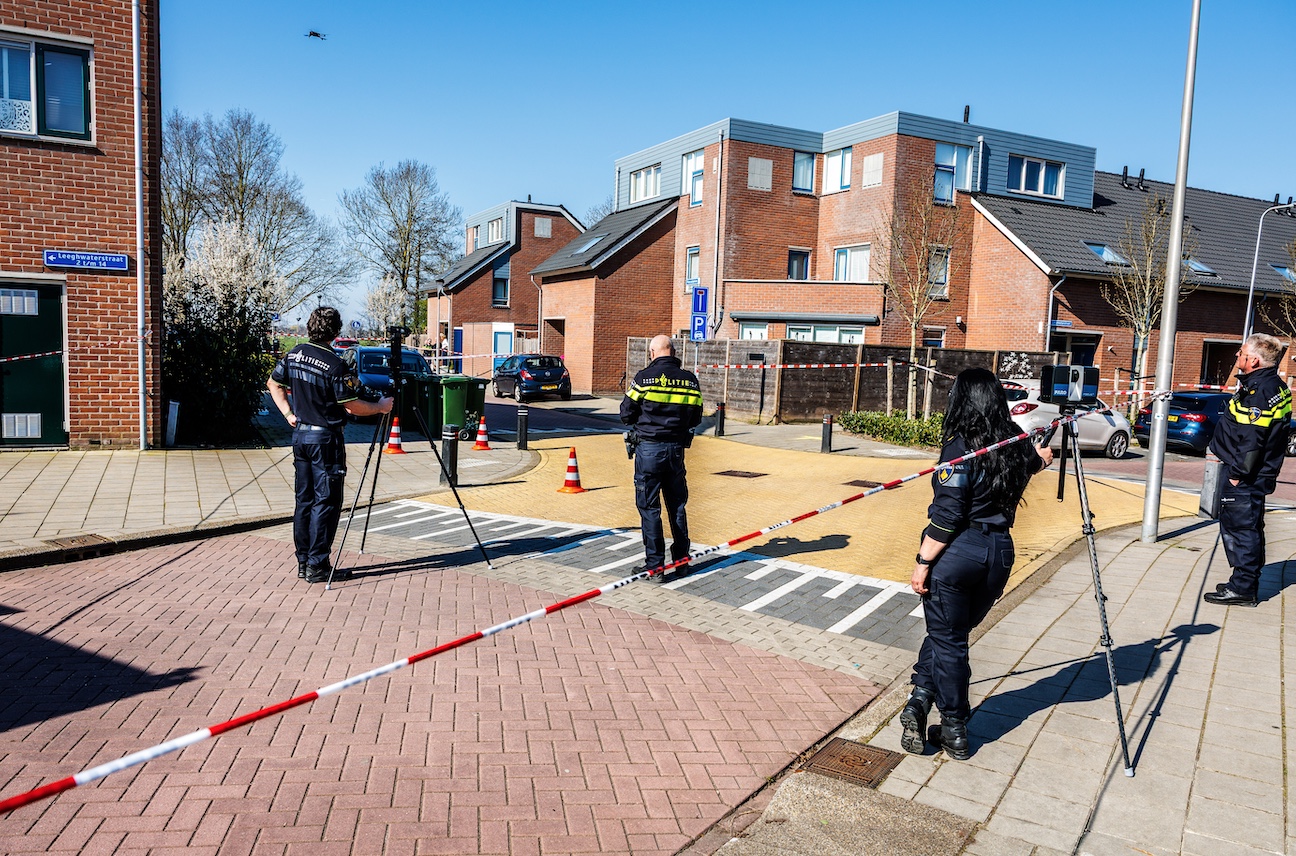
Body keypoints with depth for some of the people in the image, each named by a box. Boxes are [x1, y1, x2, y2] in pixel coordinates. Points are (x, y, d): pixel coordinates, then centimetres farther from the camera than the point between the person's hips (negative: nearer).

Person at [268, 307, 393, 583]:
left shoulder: (294, 355, 4)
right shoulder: (335, 366, -18)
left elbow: (273, 384, 16)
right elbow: (353, 406, -16)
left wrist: (288, 413, 16)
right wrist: (380, 407, -1)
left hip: (300, 434, 8)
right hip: (325, 438, -7)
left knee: (304, 500, 13)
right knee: (326, 503, -1)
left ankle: (303, 561, 20)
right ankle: (317, 566, 1)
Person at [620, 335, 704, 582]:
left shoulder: (644, 377, -8)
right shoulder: (689, 379, 3)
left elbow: (626, 414, -2)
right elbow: (695, 418, 9)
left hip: (649, 449, -4)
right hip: (677, 448, 4)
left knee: (649, 508, 3)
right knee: (677, 505, 17)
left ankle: (655, 566, 4)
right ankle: (681, 559, 26)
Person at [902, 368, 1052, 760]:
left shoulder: (960, 447, -15)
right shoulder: (1017, 447, 4)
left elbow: (946, 515, -18)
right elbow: (1039, 459, 31)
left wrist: (923, 561, -11)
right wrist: (1043, 453, 54)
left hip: (956, 552, -6)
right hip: (999, 551, 6)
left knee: (947, 640, 8)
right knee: (952, 633, 18)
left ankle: (955, 731, 15)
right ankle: (921, 700, 14)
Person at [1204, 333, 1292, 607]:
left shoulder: (1258, 393, -21)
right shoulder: (1274, 386, 11)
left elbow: (1251, 441, -24)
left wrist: (1238, 473, -17)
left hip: (1245, 479, -11)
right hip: (1255, 476, 11)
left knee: (1241, 528, -4)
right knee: (1248, 528, 17)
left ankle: (1243, 589, 3)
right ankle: (1244, 583, 28)